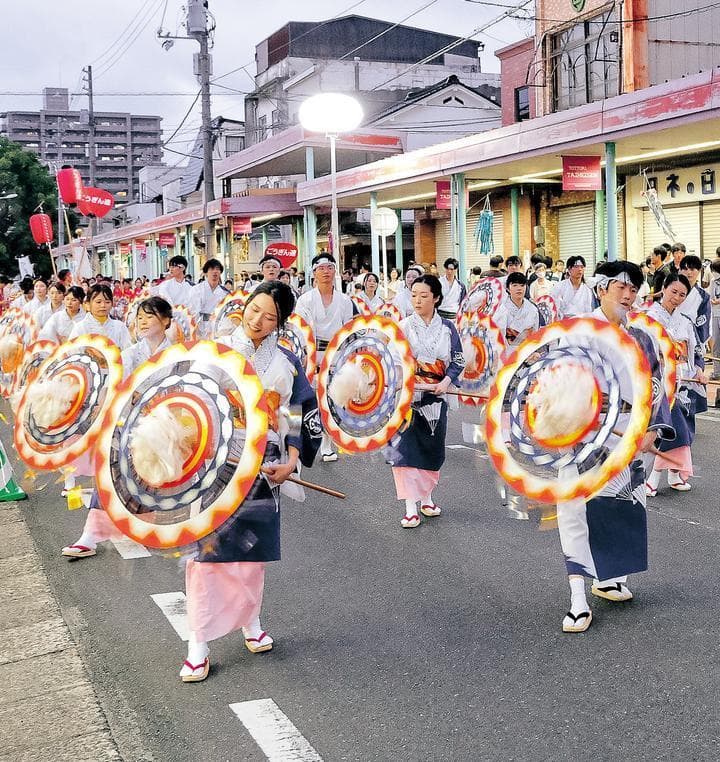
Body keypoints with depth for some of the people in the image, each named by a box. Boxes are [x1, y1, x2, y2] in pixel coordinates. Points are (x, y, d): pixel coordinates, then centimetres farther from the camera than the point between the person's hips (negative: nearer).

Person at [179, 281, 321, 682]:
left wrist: (291, 462, -4)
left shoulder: (286, 365, 3)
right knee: (206, 552, -4)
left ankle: (251, 623, 31)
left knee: (252, 551, 10)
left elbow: (303, 417, 6)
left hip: (260, 469, 1)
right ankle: (199, 644, 3)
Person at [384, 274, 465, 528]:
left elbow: (457, 360, 6)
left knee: (432, 448, 10)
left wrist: (446, 381, -11)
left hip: (435, 397, 3)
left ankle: (426, 498, 27)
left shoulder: (447, 327, 5)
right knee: (405, 448, -11)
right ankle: (411, 507, -7)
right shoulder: (403, 327, -2)